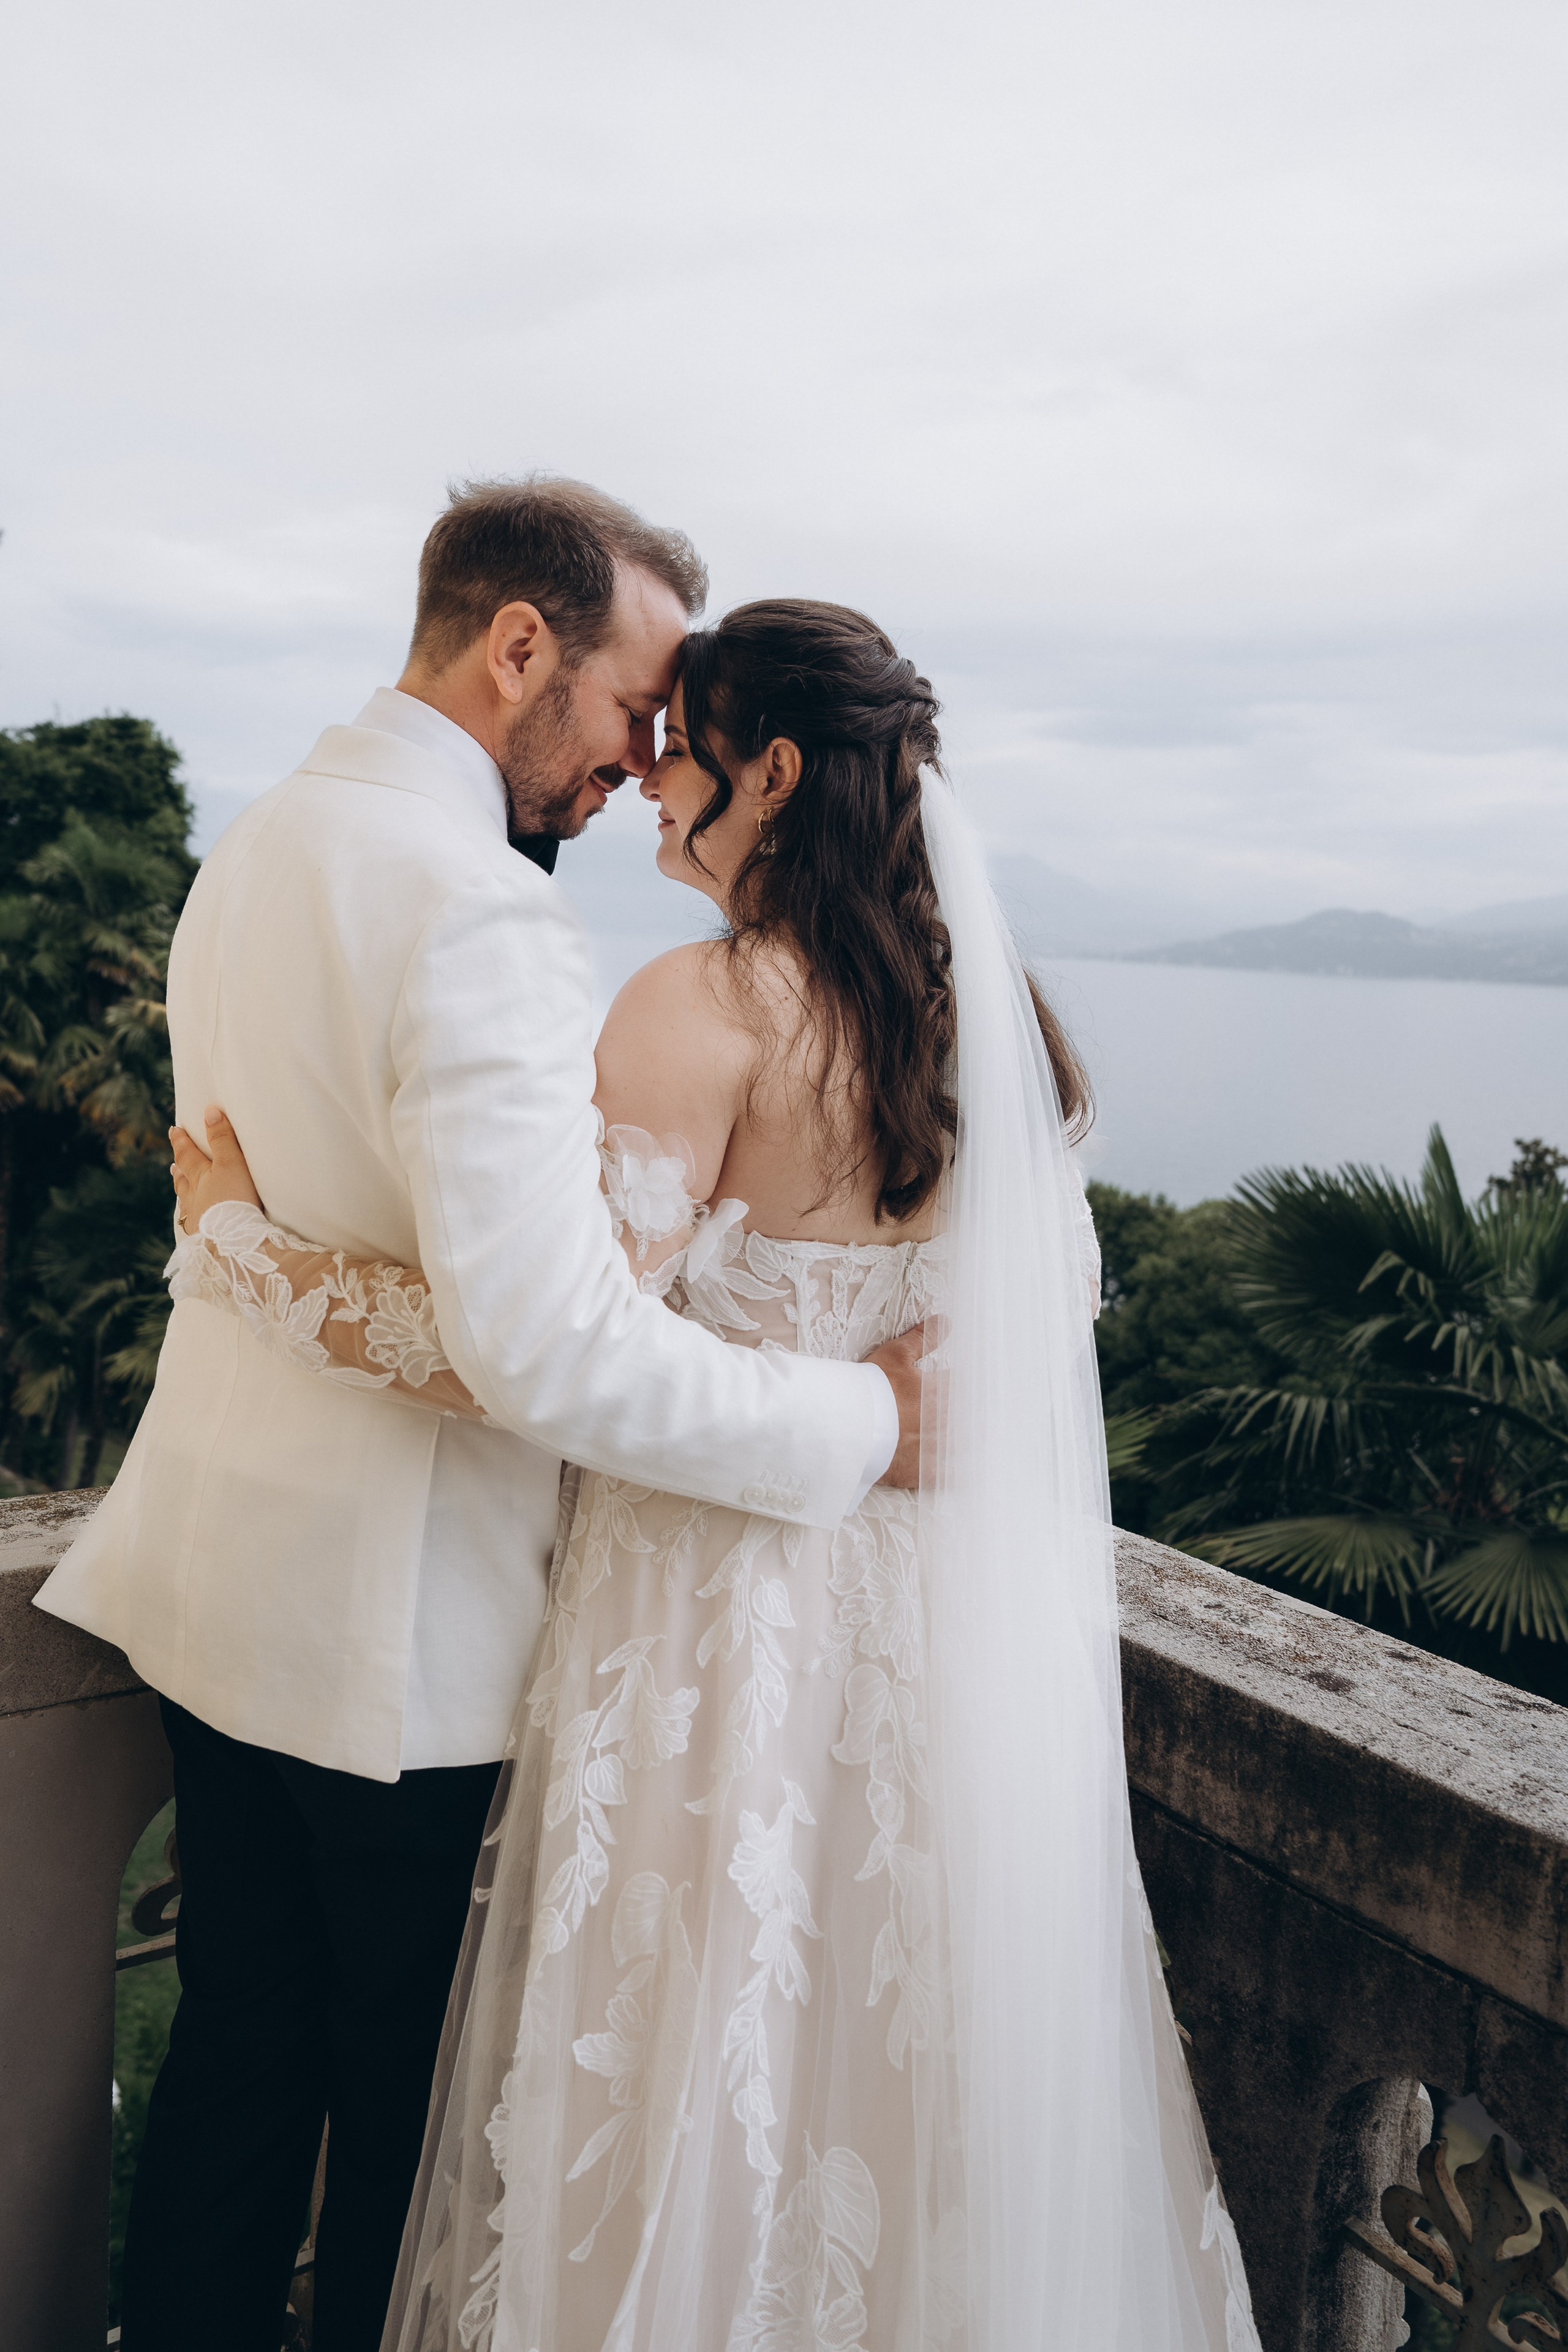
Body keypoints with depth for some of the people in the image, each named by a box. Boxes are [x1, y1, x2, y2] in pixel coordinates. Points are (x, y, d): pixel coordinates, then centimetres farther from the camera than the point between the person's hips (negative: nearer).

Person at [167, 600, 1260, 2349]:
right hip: (940, 1619, 7)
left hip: (728, 1610, -7)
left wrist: (237, 1240, -16)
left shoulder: (712, 1003, -19)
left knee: (706, 2070, 14)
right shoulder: (982, 1005, 3)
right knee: (902, 2049, 24)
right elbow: (1057, 1298, 11)